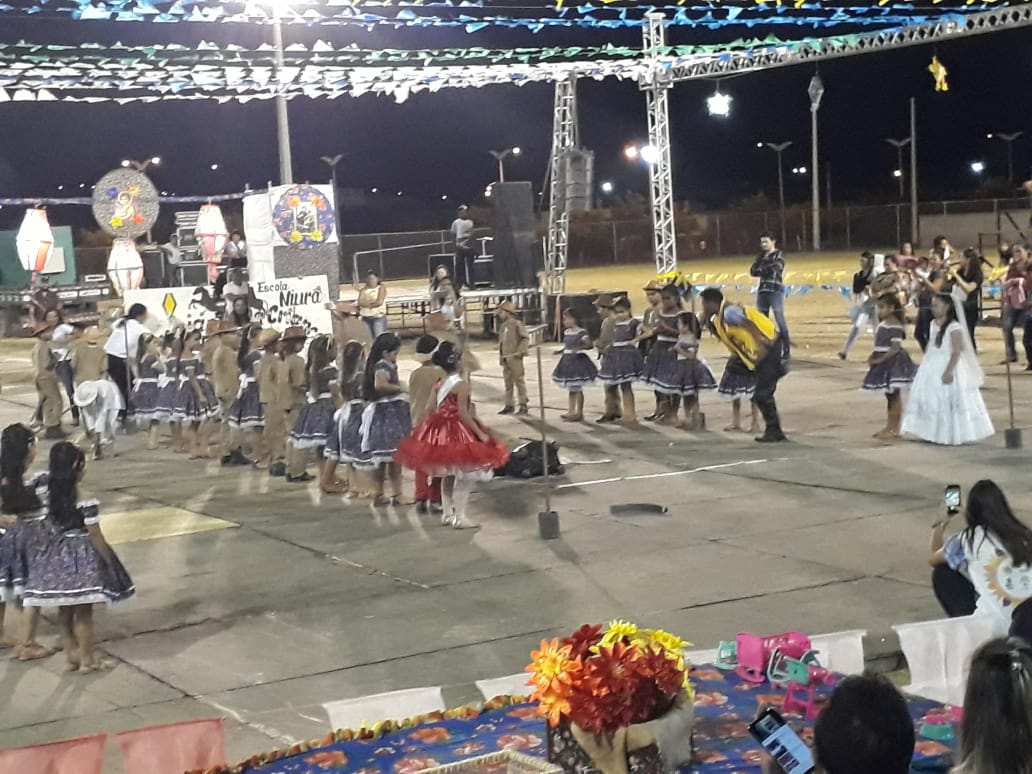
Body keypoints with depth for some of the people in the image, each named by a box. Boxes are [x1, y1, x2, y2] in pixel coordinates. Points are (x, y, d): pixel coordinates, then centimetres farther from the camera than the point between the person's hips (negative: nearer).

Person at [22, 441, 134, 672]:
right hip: (83, 556, -6)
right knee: (83, 612, 5)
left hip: (58, 555, 6)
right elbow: (95, 536, -15)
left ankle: (71, 656, 25)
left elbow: (52, 525, 6)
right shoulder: (85, 499, -18)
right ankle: (88, 659, 14)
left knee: (65, 611, 15)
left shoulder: (49, 495, -1)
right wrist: (109, 561, -6)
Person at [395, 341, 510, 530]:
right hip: (458, 433, -8)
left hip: (442, 430, 8)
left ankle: (448, 514, 24)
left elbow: (438, 410, 7)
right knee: (465, 476, 0)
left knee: (448, 474, 17)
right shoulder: (461, 385, -17)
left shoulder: (440, 384, 6)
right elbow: (463, 414, -21)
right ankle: (460, 516, -1)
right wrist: (480, 434, -18)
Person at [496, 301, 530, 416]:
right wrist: (500, 356, 14)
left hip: (515, 358, -8)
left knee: (519, 380, -3)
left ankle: (523, 405, 0)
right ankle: (509, 405, 18)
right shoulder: (502, 326, 14)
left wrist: (522, 350, -22)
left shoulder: (516, 324, -8)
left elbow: (525, 337, -12)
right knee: (508, 381, 11)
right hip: (505, 358, 8)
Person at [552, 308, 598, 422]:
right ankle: (571, 411, 22)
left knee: (577, 388, -1)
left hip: (577, 360, -8)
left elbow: (589, 344, -22)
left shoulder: (581, 332, -15)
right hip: (568, 360, 8)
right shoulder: (567, 332, 9)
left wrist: (579, 348, -36)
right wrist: (561, 350, 11)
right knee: (571, 388, 14)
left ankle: (579, 413, 6)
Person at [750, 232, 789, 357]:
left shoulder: (779, 255, 0)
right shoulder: (761, 256, 17)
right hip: (762, 291, 6)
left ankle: (786, 351, -10)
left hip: (775, 291, -6)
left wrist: (759, 271, 0)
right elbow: (752, 271, 8)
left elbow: (772, 270, -14)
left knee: (780, 320, -9)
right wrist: (765, 272, -8)